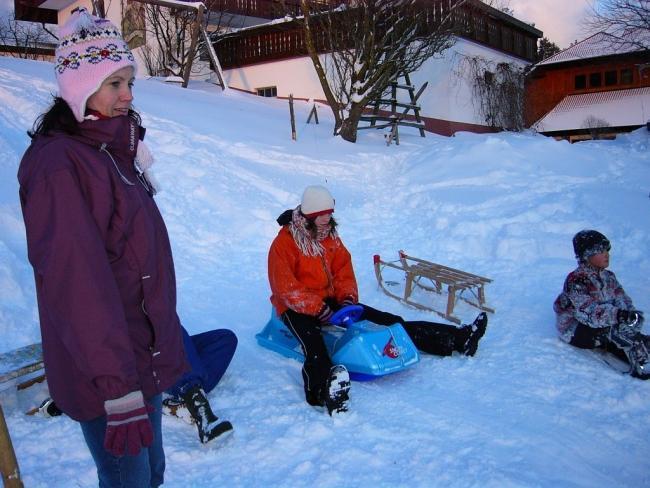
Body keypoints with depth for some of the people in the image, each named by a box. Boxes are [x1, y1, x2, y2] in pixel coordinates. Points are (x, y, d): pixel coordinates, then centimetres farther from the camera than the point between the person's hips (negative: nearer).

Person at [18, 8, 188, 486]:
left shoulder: (113, 151, 9)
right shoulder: (59, 164, -19)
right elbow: (77, 281, -25)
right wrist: (117, 387, -26)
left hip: (148, 356, 8)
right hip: (109, 375, -8)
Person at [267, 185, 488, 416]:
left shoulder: (331, 236, 6)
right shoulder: (284, 243, -15)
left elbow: (343, 269, 10)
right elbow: (286, 288, -20)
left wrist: (347, 297, -8)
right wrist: (319, 309, -26)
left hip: (329, 301, 5)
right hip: (296, 308, -5)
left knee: (387, 320, -5)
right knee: (314, 345, -39)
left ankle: (458, 339, -9)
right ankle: (324, 392, -69)